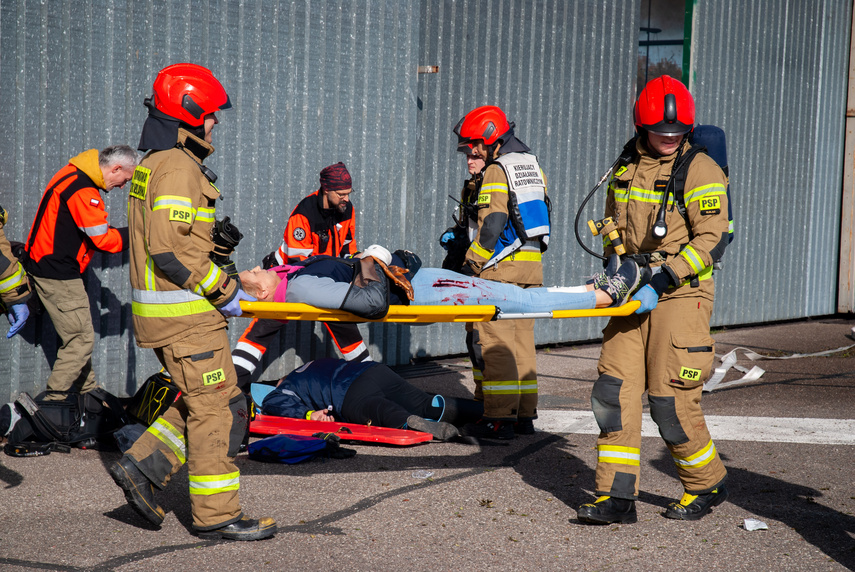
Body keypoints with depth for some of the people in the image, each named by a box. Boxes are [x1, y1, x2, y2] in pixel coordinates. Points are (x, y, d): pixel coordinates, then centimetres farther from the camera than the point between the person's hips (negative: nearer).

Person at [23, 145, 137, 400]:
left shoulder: (75, 175, 12)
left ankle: (89, 393, 28)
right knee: (82, 339, -7)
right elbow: (102, 239, -20)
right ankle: (53, 404, -3)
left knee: (77, 335, 18)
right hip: (57, 275, -11)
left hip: (46, 266, 11)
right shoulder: (82, 190, -22)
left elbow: (91, 231, 16)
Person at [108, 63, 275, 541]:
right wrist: (222, 290, -16)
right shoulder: (178, 168, -16)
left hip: (167, 307, 10)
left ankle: (141, 468, 15)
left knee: (201, 402, 17)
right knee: (218, 408, -3)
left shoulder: (156, 163, 17)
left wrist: (222, 281, 17)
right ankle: (217, 515, 3)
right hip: (185, 312, -10)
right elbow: (169, 250, -24)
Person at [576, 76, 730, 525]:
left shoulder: (701, 171, -7)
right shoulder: (626, 170, 12)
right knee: (613, 391, -3)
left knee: (671, 401, -6)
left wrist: (660, 281, -20)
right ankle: (616, 496, 3)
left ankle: (708, 485, 17)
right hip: (635, 297, 6)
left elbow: (711, 241, -13)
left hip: (682, 295, -6)